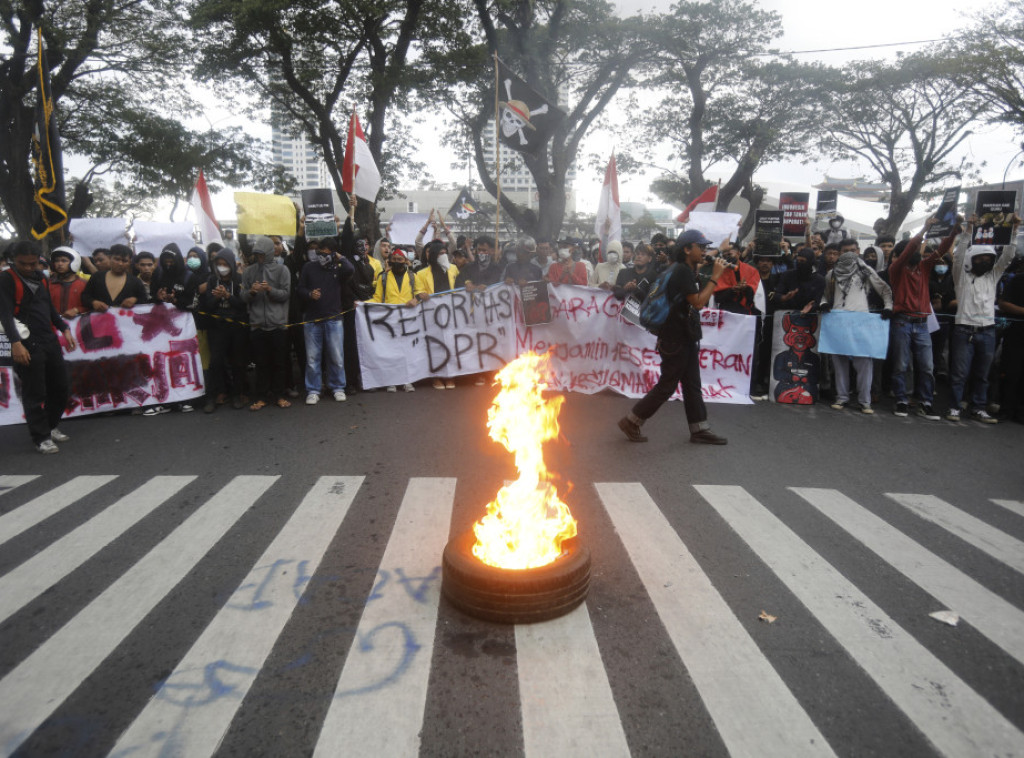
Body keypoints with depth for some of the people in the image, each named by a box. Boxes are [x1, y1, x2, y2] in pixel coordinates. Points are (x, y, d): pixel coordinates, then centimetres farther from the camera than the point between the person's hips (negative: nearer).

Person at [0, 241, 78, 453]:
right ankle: (41, 437, 8)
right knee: (34, 394, -1)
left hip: (50, 341, 7)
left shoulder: (40, 278, 16)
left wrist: (64, 328, 15)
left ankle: (51, 426, 30)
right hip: (27, 345, -7)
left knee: (61, 388, 13)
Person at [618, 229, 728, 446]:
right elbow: (698, 302, -21)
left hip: (686, 338, 10)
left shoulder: (687, 271, 15)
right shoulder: (682, 271, -16)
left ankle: (699, 429, 18)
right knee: (666, 387, -2)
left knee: (692, 385, 11)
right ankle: (631, 422, 8)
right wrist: (715, 277, -16)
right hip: (675, 340, -10)